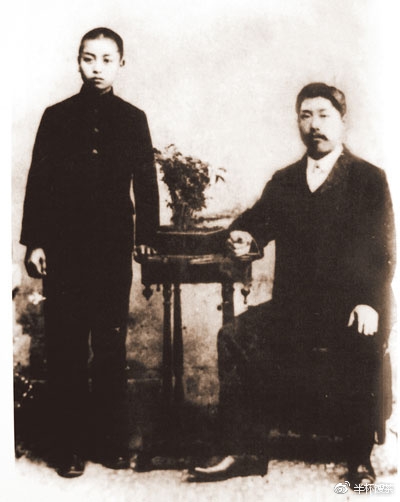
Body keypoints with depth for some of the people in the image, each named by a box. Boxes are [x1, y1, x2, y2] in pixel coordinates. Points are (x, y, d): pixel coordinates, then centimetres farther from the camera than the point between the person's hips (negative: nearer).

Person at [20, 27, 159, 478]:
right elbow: (38, 182, 5)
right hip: (64, 249, 0)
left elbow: (146, 183, 11)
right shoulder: (57, 117, 8)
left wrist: (147, 235, 4)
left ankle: (113, 444, 16)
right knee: (65, 351, 2)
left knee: (111, 348, 5)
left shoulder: (133, 119, 10)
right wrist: (34, 242, -1)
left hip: (114, 249, 0)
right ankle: (70, 448, 12)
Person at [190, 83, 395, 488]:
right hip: (293, 306, 4)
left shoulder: (369, 179, 6)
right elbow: (258, 219, 14)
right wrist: (244, 237, -12)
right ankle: (244, 452, -10)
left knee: (362, 349, -34)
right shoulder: (283, 181, 19)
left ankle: (360, 459, -9)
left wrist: (369, 302, -17)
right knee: (234, 338, -19)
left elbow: (383, 250, -2)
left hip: (350, 306, -3)